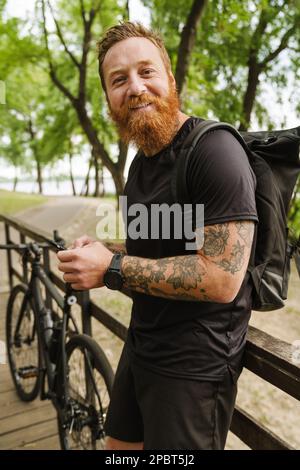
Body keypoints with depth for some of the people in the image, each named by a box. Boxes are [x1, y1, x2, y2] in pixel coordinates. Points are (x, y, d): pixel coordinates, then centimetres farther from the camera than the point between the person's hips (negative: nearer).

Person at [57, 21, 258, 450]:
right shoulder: (141, 162, 9)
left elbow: (221, 279, -26)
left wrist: (112, 268, -22)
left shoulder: (214, 150, -20)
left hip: (194, 364, -8)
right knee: (120, 444, 24)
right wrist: (94, 256, -2)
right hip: (141, 347, 9)